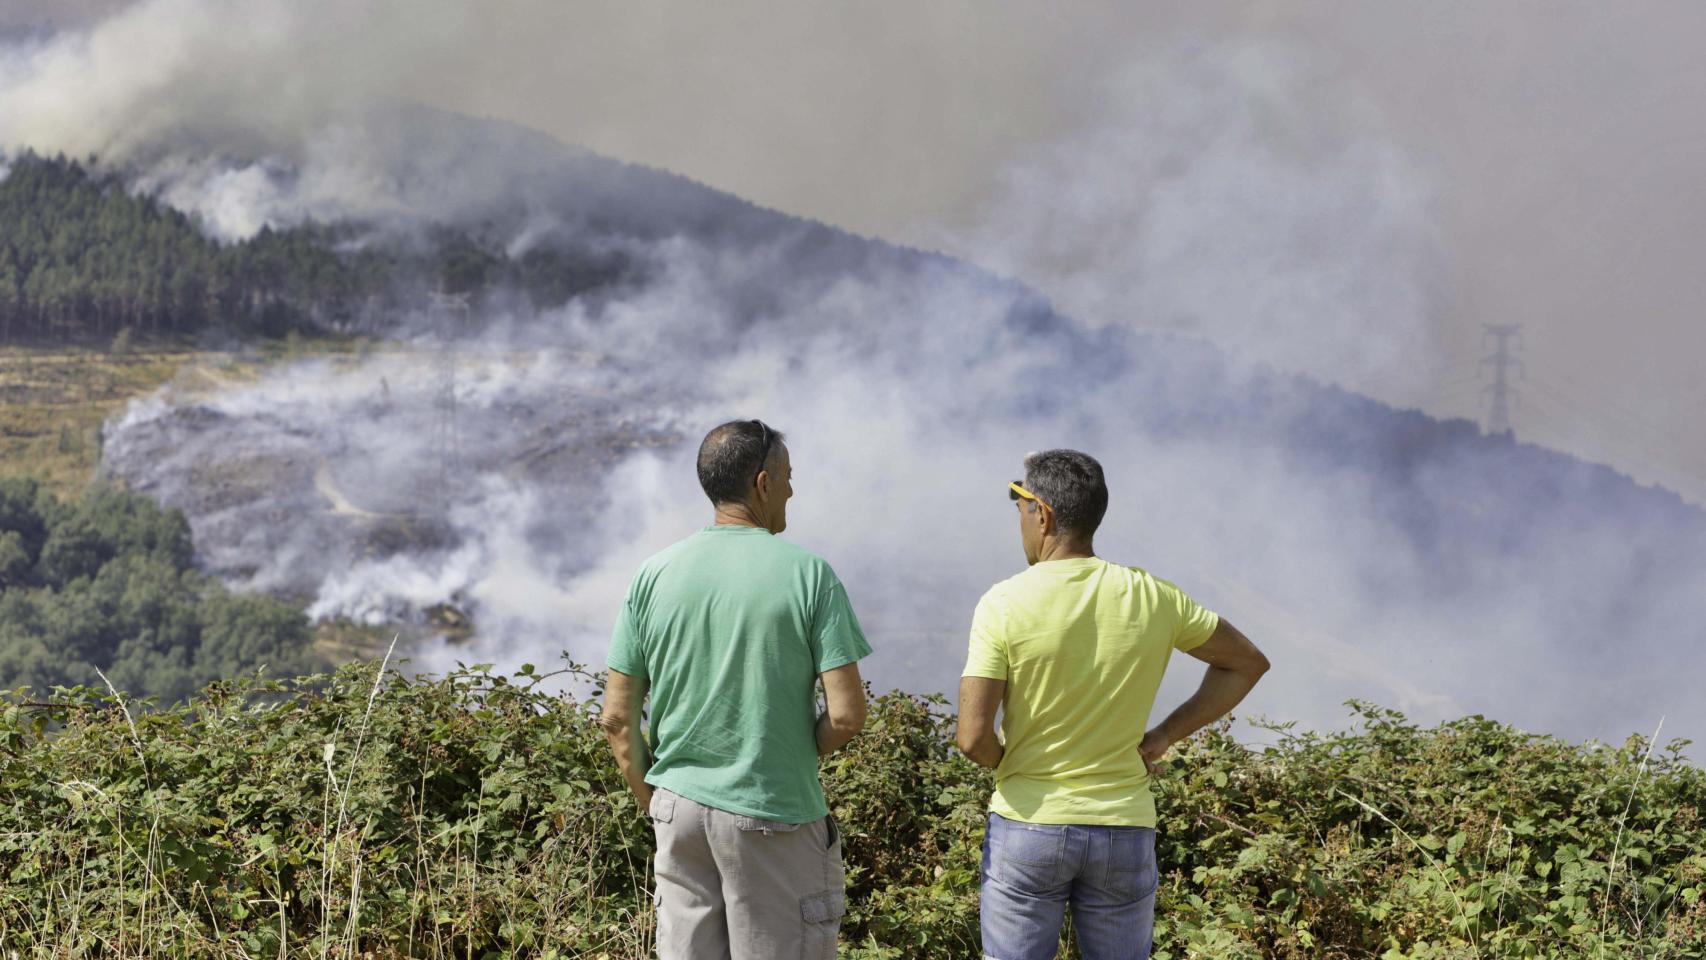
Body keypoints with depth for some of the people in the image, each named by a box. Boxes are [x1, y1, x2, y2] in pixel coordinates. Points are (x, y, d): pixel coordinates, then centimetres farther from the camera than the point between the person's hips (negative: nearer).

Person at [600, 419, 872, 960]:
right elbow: (846, 715, -12)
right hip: (775, 818, -4)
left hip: (679, 812, 4)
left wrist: (653, 802, 13)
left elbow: (617, 718, 2)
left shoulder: (654, 576, 1)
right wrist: (799, 752, 7)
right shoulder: (808, 574, -9)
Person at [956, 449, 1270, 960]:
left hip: (1027, 826, -3)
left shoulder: (1004, 605, -11)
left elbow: (973, 737, -17)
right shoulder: (1152, 598, -1)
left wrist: (1001, 760, 6)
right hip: (1124, 831, 3)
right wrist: (1163, 736, 10)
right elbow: (1248, 663, 12)